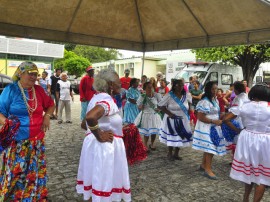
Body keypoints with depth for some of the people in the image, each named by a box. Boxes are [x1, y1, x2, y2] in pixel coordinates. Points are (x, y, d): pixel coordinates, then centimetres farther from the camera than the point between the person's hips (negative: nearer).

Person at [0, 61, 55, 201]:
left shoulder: (38, 90, 5)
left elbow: (50, 104, 20)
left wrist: (47, 116, 2)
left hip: (37, 141, 4)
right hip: (17, 142, -4)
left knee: (35, 173, 13)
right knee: (15, 173, 2)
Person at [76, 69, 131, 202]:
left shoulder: (97, 98, 11)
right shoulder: (107, 100, -18)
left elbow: (84, 124, 17)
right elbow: (90, 117, -38)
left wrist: (98, 131, 8)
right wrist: (100, 136, -24)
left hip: (93, 144, 9)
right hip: (105, 146, -9)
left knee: (96, 179, 21)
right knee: (103, 182, 5)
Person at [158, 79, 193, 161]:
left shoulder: (187, 95, -2)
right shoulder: (169, 95, -14)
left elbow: (189, 102, 20)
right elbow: (160, 106, -13)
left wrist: (189, 111, 7)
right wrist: (169, 113, -21)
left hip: (183, 120, 4)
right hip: (171, 119, -4)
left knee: (181, 137, 10)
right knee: (171, 137, 5)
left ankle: (176, 154, 28)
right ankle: (170, 154, 25)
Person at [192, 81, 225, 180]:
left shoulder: (215, 100, 10)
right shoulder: (205, 101, -20)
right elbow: (200, 117, -23)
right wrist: (214, 121, -24)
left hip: (213, 127, 9)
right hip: (206, 128, -9)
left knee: (209, 148, 16)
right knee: (210, 148, -7)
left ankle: (203, 165, 31)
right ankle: (208, 170, 4)